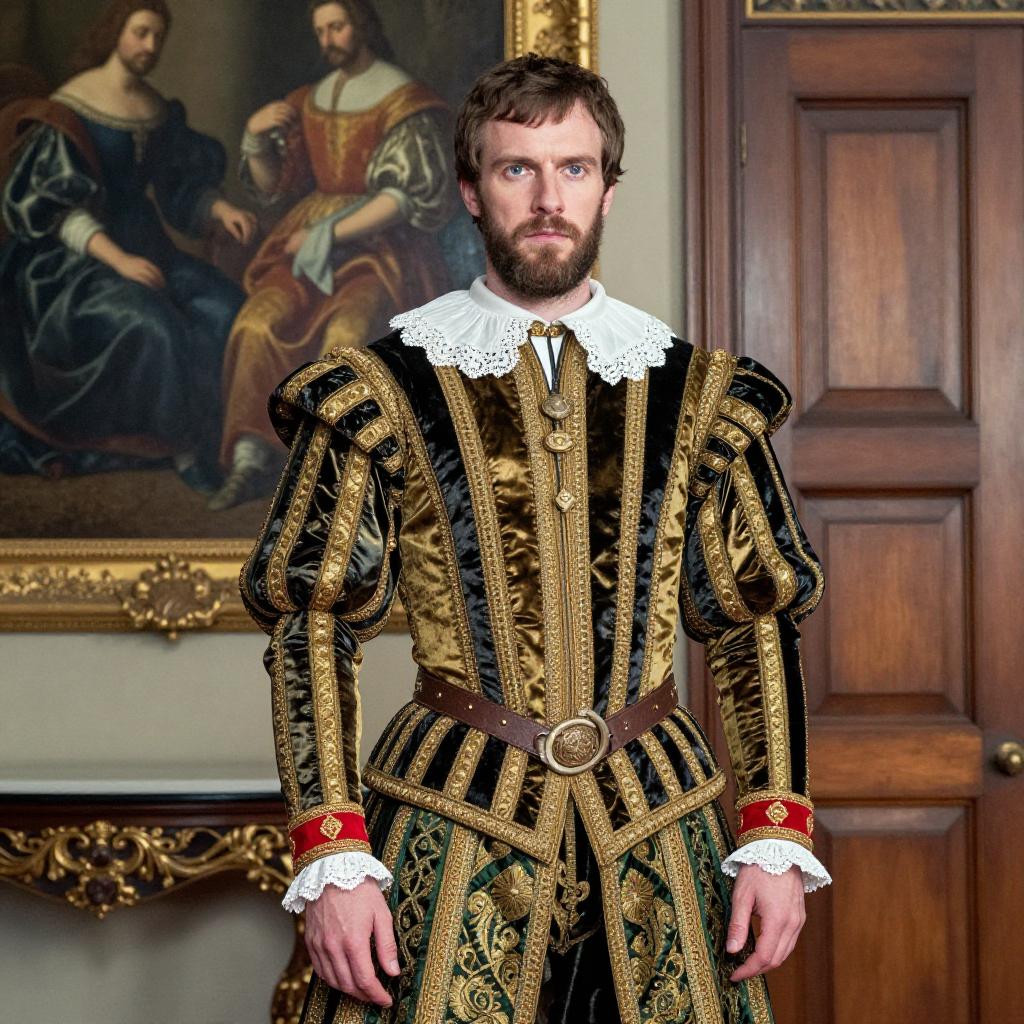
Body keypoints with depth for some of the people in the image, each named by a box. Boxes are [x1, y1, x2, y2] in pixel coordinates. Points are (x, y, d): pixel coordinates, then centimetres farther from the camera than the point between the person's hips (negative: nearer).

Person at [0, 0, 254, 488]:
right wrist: (116, 258, -27)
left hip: (143, 244, 6)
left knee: (226, 311, -19)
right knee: (155, 327, -31)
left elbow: (181, 184, 17)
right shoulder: (70, 108, -11)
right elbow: (54, 206, -16)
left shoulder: (159, 110, 8)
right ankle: (183, 449, -16)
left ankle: (223, 438, -13)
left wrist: (220, 209, -5)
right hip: (75, 256, -6)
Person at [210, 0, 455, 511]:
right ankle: (250, 459, -25)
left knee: (347, 331, -34)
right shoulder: (311, 101, 14)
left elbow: (406, 196, -11)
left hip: (383, 244, -4)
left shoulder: (403, 102, -3)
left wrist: (331, 234, -16)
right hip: (313, 242, 5)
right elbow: (272, 184, 15)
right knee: (260, 320, -25)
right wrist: (256, 138, -4)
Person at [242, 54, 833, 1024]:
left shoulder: (697, 393, 5)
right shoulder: (380, 393, -2)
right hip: (454, 823, -2)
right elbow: (311, 628, -2)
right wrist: (332, 859, -11)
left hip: (655, 826, 2)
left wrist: (778, 840, -1)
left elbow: (757, 626, 7)